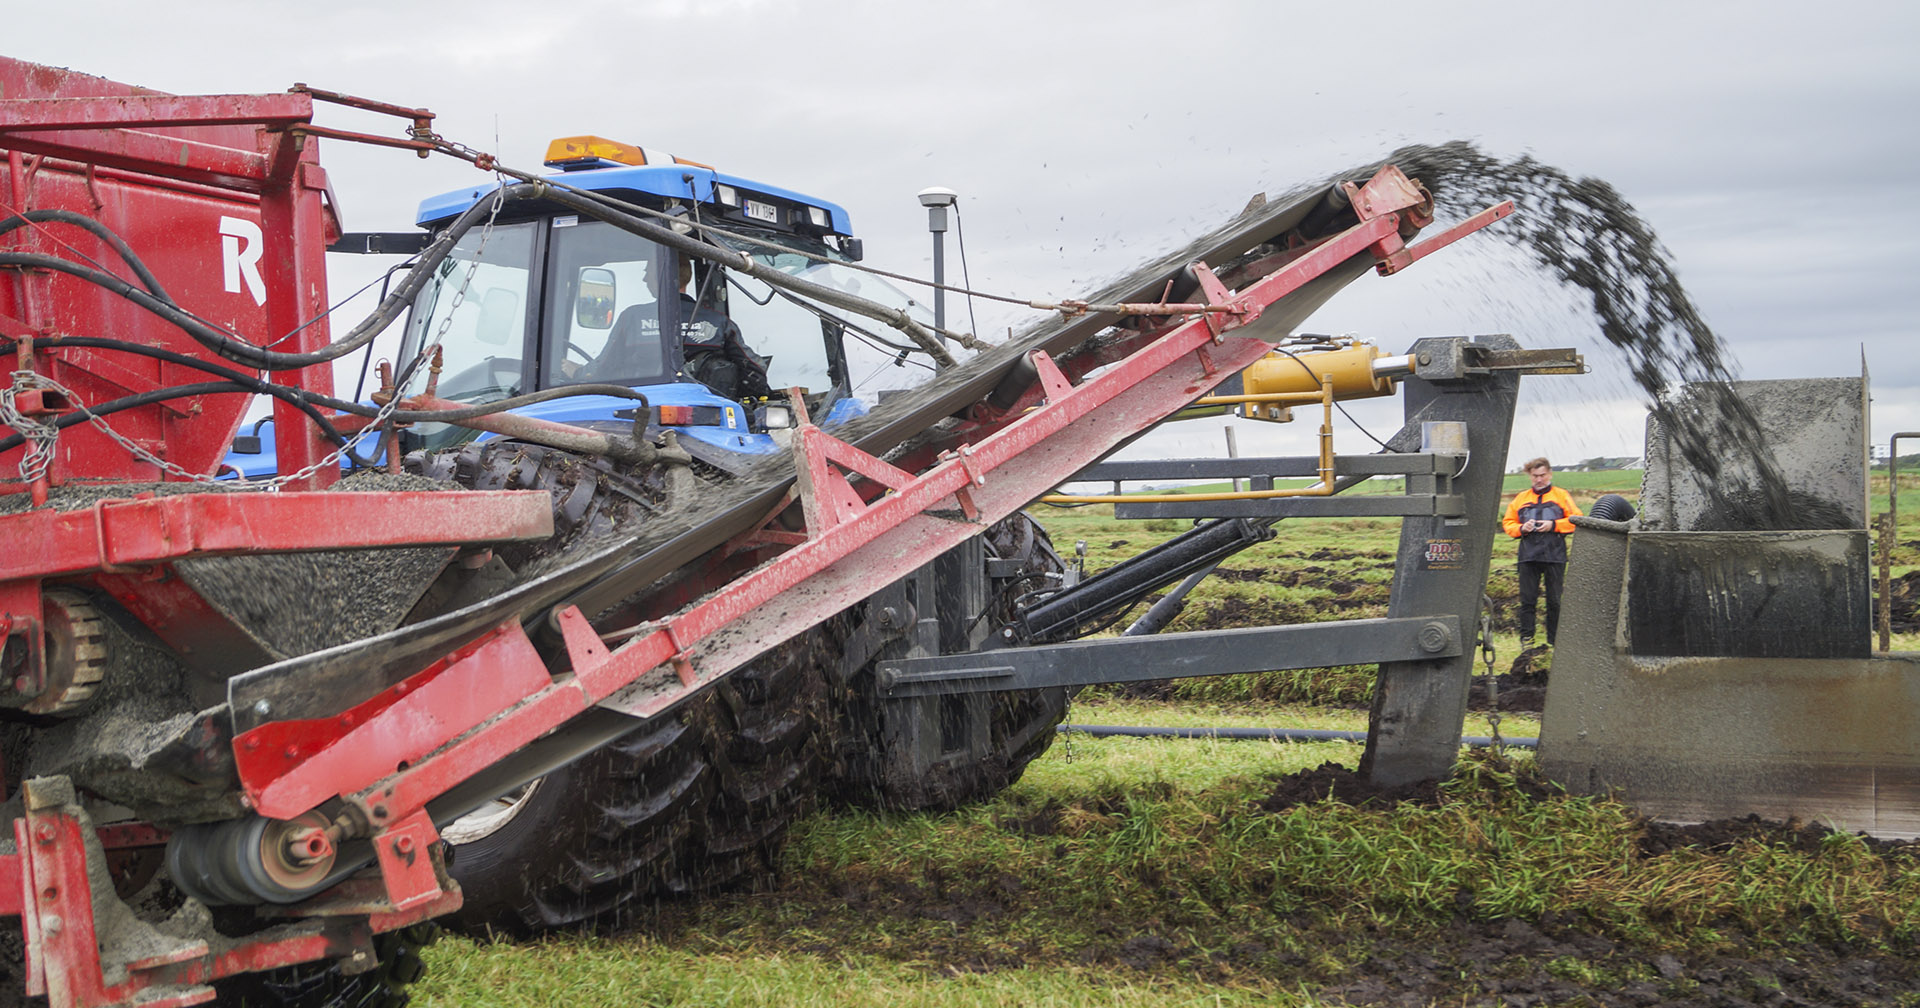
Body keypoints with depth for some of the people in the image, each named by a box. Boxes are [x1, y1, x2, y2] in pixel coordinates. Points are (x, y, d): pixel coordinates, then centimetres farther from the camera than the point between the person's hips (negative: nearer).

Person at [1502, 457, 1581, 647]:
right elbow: (1508, 523, 16)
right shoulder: (1521, 498, 15)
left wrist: (1554, 525, -9)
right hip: (1528, 556, 2)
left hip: (1554, 556, -2)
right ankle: (1526, 637, 4)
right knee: (1527, 599, -2)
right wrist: (1522, 528, -4)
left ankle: (1554, 640, 10)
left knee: (1555, 600, 2)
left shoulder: (1561, 496, 9)